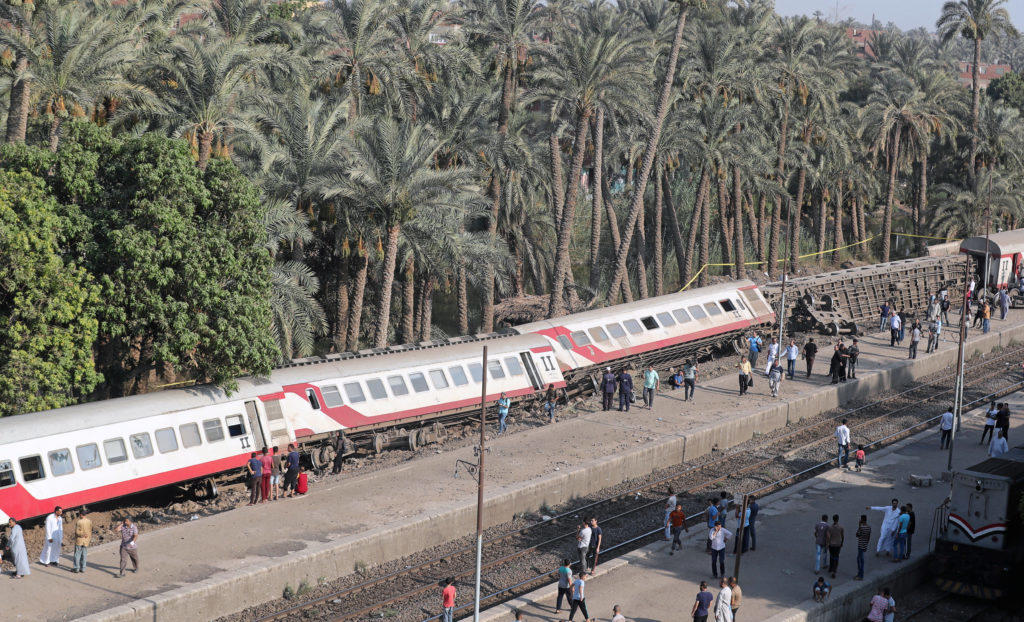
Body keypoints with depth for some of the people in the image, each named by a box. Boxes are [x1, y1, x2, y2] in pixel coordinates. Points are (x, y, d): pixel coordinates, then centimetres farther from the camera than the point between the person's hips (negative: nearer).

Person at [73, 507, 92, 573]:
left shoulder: (78, 522, -16)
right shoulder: (89, 522, -2)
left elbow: (77, 531, -17)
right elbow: (90, 531, 6)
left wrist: (82, 534, -4)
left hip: (79, 540, -4)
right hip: (86, 541, 4)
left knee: (77, 554, 4)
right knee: (84, 555, 10)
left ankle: (76, 568, 6)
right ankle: (82, 568, 13)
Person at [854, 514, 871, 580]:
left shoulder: (861, 527, -20)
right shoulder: (869, 527, 6)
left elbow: (857, 535, -14)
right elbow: (869, 537, 13)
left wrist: (859, 526, -14)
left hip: (861, 546, -8)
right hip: (865, 545, 8)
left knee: (861, 560, -2)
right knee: (858, 559, 20)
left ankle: (861, 576, 4)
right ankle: (859, 574, 28)